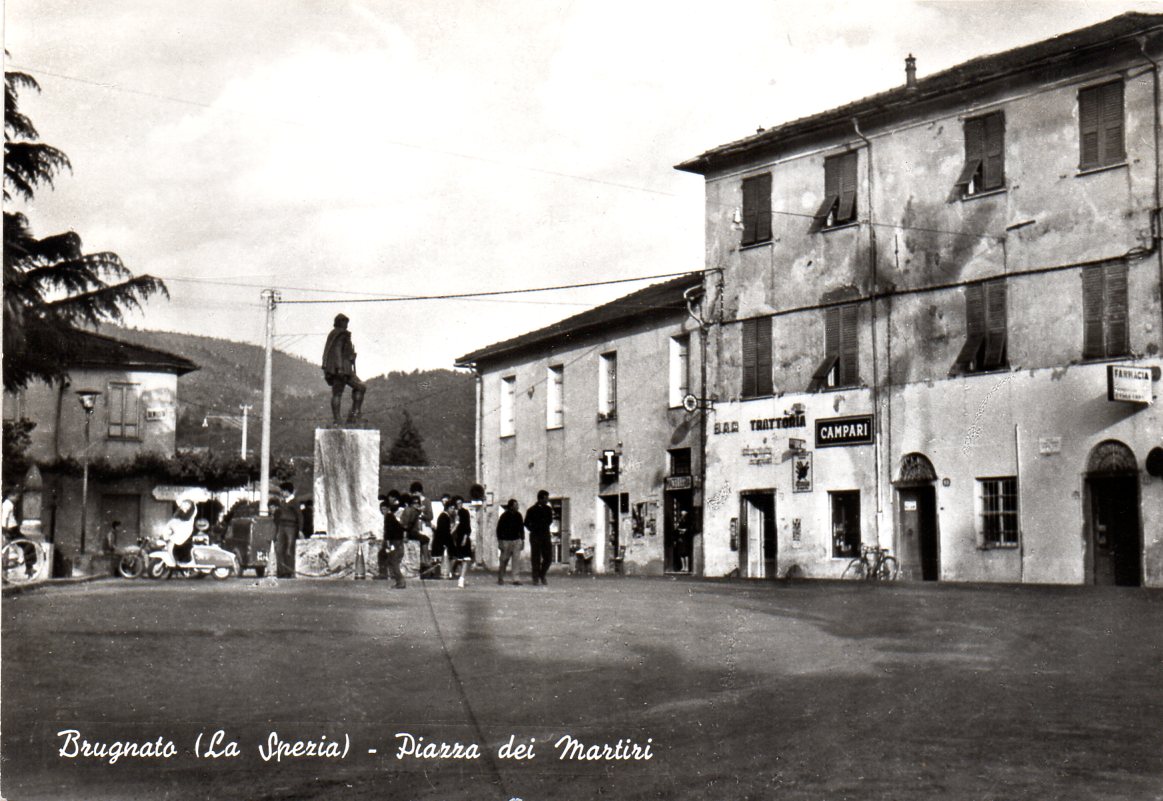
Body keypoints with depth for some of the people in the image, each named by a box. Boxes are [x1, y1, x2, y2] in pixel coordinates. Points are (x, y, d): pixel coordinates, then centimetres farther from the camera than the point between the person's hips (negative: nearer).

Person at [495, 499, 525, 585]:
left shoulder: (518, 516, 6)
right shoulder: (504, 516, -6)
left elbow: (521, 528, 15)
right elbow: (499, 529, -4)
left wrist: (522, 540, 12)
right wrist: (500, 542, -8)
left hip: (517, 541, 3)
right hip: (506, 541, -3)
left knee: (515, 560, -4)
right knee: (504, 560, 3)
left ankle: (515, 579, -4)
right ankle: (500, 578, 20)